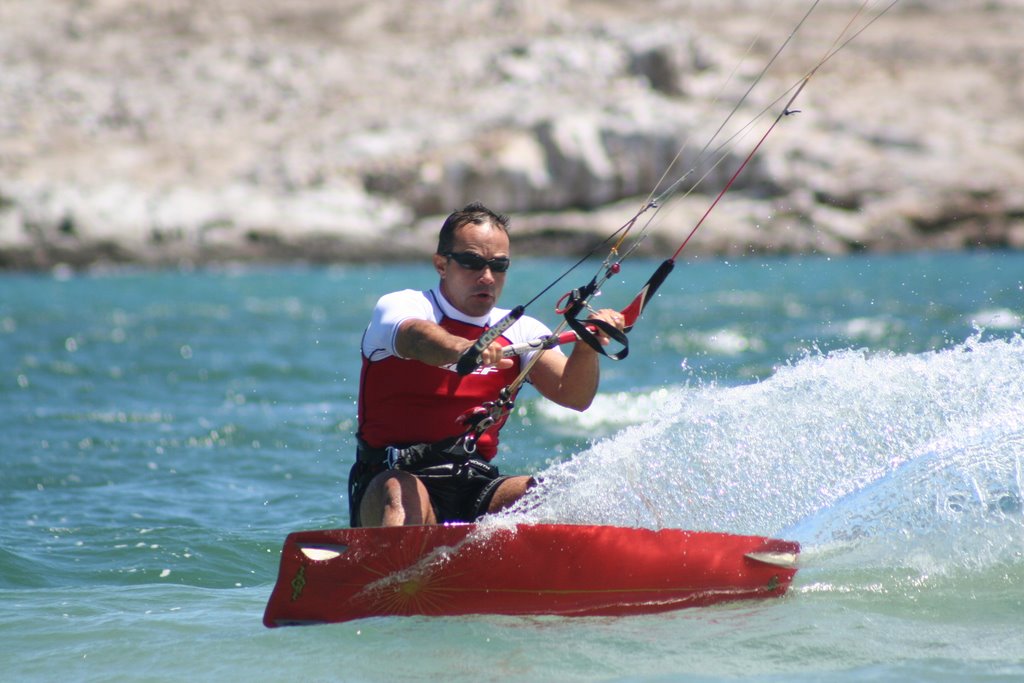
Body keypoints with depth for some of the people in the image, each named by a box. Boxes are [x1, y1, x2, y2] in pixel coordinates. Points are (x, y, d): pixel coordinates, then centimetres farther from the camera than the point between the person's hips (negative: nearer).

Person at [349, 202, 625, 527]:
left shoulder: (519, 331, 12)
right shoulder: (400, 306, -1)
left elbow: (573, 396, -3)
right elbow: (418, 338, -27)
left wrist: (588, 345, -24)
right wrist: (462, 349, -49)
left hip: (474, 485, 5)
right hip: (393, 476, -5)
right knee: (403, 495, -37)